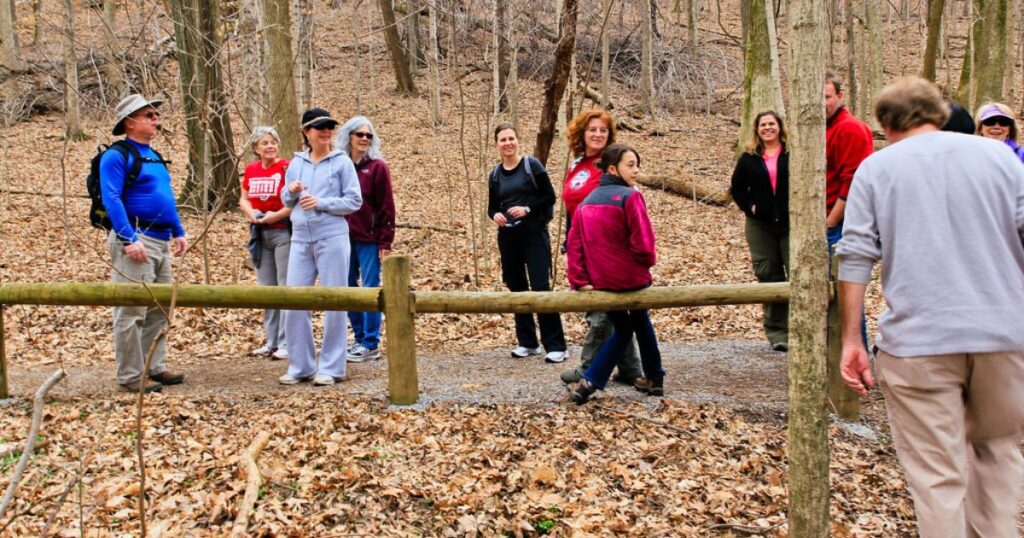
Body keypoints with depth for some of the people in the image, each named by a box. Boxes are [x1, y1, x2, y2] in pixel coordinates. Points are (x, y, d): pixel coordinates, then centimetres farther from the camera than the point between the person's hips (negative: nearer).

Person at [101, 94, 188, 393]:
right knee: (132, 311, -5)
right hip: (135, 240, -9)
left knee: (158, 310, 14)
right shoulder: (117, 156, -8)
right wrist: (129, 239, -24)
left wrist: (179, 232, 19)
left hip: (162, 241, 9)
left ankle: (155, 367, 23)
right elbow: (111, 200, -17)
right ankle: (130, 376, 1)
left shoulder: (154, 156, 18)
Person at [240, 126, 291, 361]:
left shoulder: (287, 168, -9)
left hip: (283, 231, -7)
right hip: (260, 233, 7)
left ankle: (286, 343, 1)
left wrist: (276, 215, -19)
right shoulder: (251, 170, 10)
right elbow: (244, 199, 15)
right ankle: (271, 341, 21)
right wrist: (252, 213, -5)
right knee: (266, 288, 12)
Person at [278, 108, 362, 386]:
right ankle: (300, 366, 14)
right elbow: (286, 201, 19)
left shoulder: (342, 161, 1)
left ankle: (331, 368, 8)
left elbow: (355, 201, -3)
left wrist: (321, 202, -13)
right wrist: (292, 191, -4)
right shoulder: (296, 163, 12)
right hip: (300, 238, 4)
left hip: (332, 237, -4)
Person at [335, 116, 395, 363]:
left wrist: (385, 242, -10)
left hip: (369, 239, -5)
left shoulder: (377, 167, -3)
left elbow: (387, 207, -5)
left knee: (370, 290, 0)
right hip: (343, 238, 5)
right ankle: (360, 339, 21)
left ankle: (371, 345, 6)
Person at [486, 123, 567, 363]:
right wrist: (495, 215, -8)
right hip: (508, 237, 5)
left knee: (541, 287, -11)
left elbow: (550, 197, -5)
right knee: (517, 288, 9)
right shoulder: (495, 174, 9)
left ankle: (555, 346, -7)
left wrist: (527, 209, -19)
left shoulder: (532, 165, -3)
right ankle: (527, 342, 20)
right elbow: (492, 207, 14)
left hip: (534, 234, -5)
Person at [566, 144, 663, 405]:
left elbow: (573, 244, 0)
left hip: (599, 282, 5)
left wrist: (579, 281, -2)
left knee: (621, 329, 22)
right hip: (630, 277, -5)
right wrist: (649, 261, 4)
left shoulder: (586, 201, 7)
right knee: (641, 322, 23)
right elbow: (643, 244, -17)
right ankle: (654, 378, 35)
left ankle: (590, 382, 7)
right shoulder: (630, 197, -13)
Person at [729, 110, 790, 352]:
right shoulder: (749, 158, 7)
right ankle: (777, 332, 11)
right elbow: (737, 189, 14)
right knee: (768, 277, 5)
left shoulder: (792, 154, 0)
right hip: (760, 225, 2)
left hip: (790, 223, -2)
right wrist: (749, 207, 2)